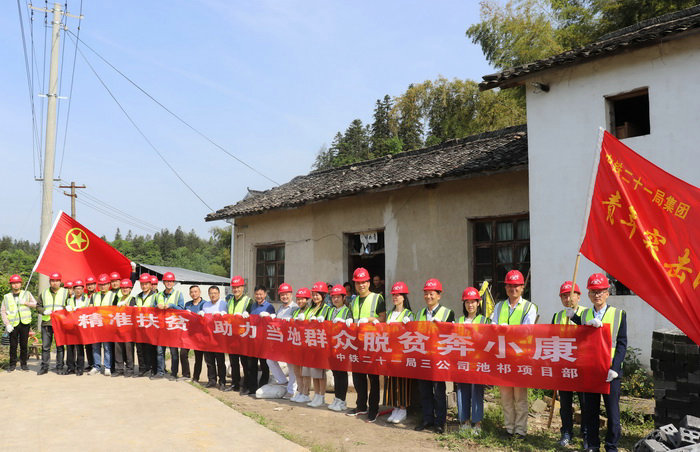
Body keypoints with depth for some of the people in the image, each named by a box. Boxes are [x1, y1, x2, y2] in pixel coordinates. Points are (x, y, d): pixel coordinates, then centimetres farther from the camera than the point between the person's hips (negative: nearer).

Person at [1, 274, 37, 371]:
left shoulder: (27, 294, 10)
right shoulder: (7, 297, 8)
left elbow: (35, 304, 6)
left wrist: (25, 303, -11)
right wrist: (7, 324, -5)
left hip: (25, 323, 0)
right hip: (13, 324, 0)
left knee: (24, 344, 3)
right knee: (13, 345, 0)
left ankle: (23, 364, 13)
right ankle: (12, 364, 12)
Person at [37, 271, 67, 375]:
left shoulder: (65, 293, 6)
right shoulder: (44, 293, 12)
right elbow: (38, 306, 16)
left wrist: (63, 309, -11)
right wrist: (44, 311, -3)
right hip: (46, 323, 2)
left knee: (60, 346, 1)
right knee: (45, 346, 4)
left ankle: (60, 367, 8)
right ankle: (44, 367, 13)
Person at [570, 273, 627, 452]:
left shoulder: (619, 314, 1)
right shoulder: (584, 315, 10)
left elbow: (622, 344, -3)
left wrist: (614, 368, -13)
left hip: (610, 371, -3)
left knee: (612, 411, 3)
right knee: (590, 410, 9)